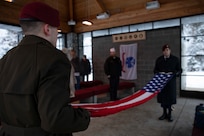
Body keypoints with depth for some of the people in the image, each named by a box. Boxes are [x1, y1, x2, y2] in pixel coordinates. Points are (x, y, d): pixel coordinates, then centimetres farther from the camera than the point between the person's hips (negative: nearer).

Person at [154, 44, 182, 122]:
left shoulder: (175, 59, 0)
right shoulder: (159, 59, 5)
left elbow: (179, 70, 3)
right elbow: (155, 70, 11)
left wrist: (174, 73, -16)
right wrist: (159, 73, -10)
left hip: (171, 81, -2)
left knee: (170, 97, 5)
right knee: (162, 97, 7)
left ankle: (169, 114, 21)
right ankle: (164, 113, 24)